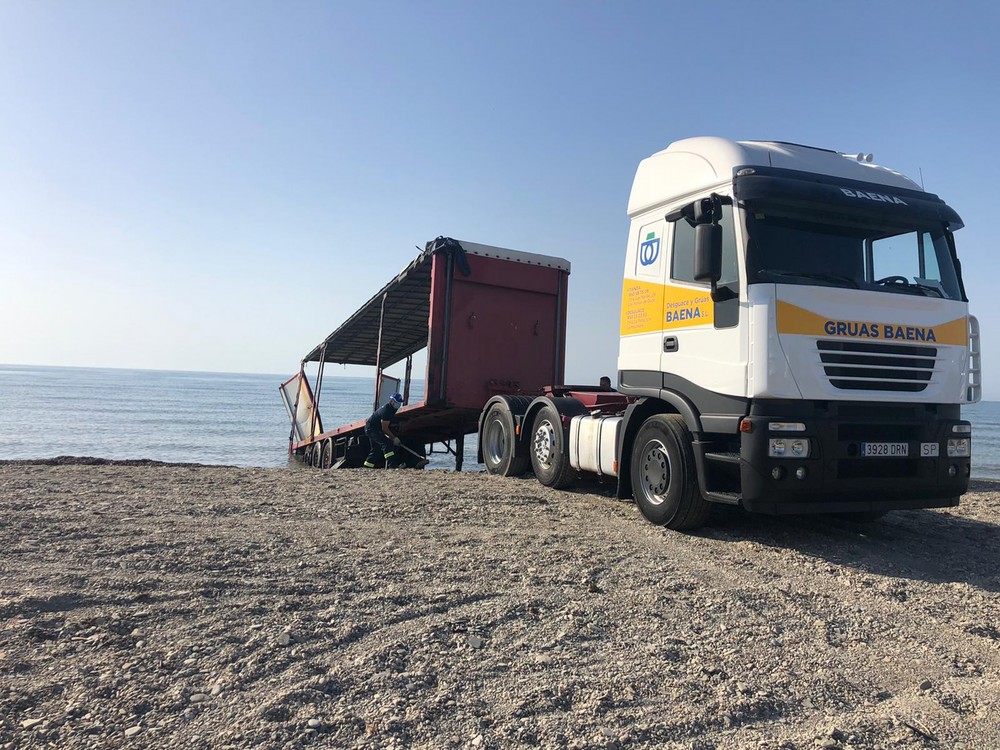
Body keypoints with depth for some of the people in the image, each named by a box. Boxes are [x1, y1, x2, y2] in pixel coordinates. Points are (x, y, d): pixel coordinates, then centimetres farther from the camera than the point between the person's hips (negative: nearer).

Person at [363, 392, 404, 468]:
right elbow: (384, 428, -23)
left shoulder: (391, 408, 6)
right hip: (372, 429, -11)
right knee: (387, 444, -21)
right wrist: (394, 438, -17)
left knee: (375, 450, 14)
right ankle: (392, 465, -26)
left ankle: (366, 467, 19)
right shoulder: (386, 410, -25)